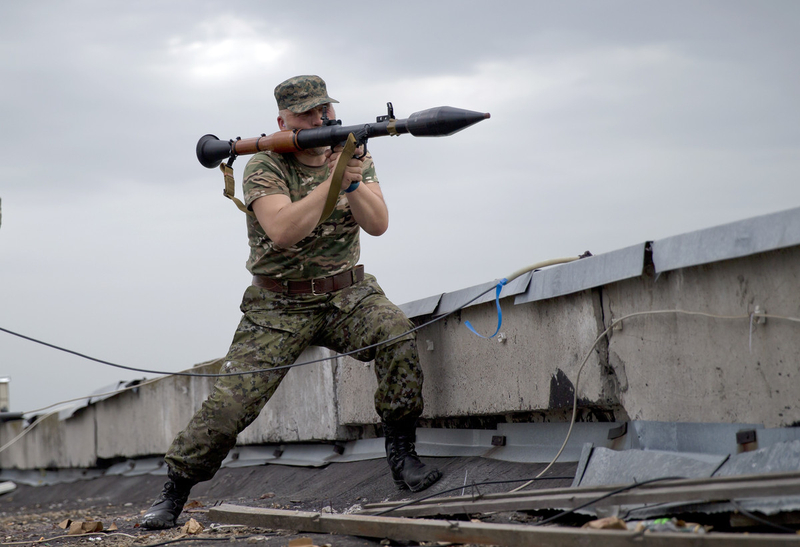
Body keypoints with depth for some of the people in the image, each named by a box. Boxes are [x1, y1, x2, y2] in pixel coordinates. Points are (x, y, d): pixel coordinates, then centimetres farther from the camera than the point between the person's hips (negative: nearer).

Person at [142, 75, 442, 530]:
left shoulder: (354, 155, 2)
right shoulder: (264, 167, -11)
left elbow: (378, 224, -10)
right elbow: (282, 231, -27)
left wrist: (354, 182, -27)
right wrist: (332, 180, -32)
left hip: (346, 295, 3)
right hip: (279, 308, -2)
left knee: (396, 332, -28)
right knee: (229, 404, -11)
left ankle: (402, 452, -14)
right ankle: (175, 492, 7)